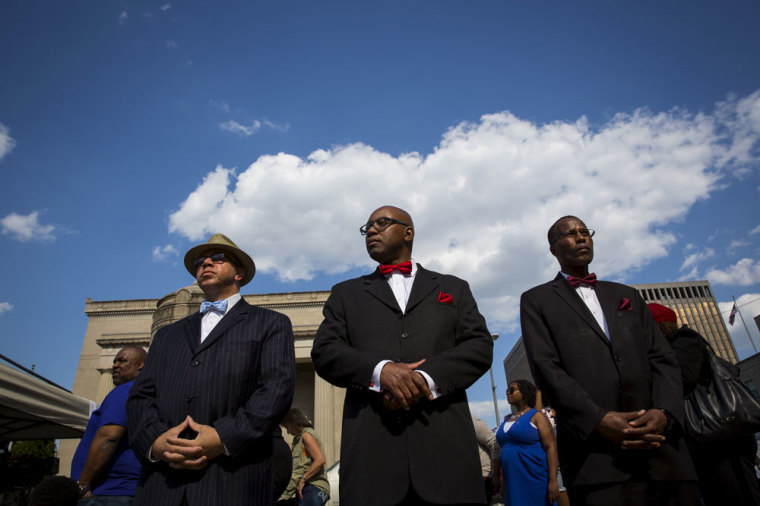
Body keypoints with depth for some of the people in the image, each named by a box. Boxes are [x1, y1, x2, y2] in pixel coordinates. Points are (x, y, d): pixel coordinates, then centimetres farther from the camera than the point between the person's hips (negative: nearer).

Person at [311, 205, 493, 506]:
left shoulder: (453, 288, 17)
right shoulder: (346, 293, 18)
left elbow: (479, 346, 5)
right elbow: (324, 352, 5)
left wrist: (427, 377, -13)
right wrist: (380, 369, -14)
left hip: (445, 438, 0)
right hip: (370, 442, 0)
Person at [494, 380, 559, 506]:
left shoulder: (536, 416, -3)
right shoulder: (508, 420, 16)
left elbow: (551, 447, -11)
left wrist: (553, 480, -19)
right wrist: (503, 481, 16)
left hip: (535, 480, -6)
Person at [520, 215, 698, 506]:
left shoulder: (627, 295, 21)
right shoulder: (536, 301, 8)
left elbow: (662, 358, 12)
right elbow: (545, 368, -5)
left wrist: (664, 412, -7)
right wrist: (600, 420, -17)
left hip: (660, 443, 4)